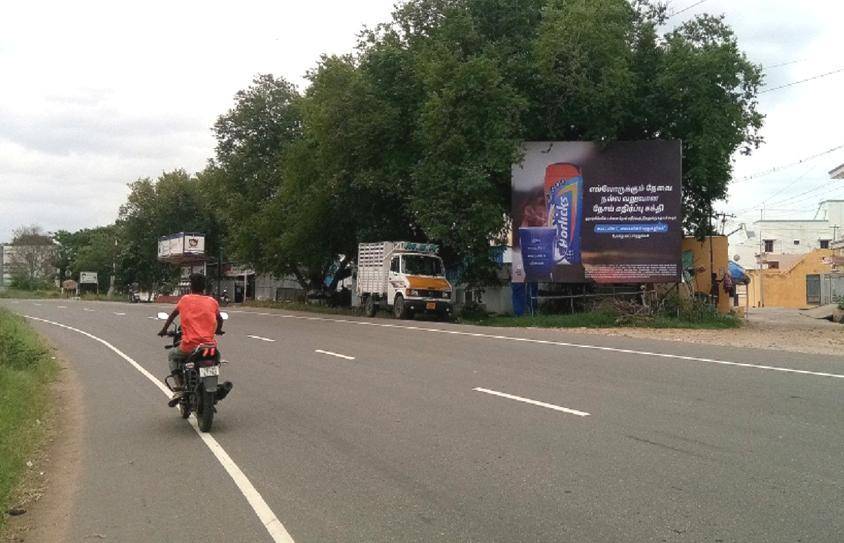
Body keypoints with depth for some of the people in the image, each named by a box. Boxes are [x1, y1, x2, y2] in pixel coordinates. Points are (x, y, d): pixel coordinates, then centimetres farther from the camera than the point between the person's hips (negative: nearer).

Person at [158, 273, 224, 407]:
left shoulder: (185, 299, 6)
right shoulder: (212, 301, 8)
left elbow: (173, 315, 19)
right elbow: (220, 319, 23)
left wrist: (164, 330, 35)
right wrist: (218, 330, 44)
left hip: (189, 346, -2)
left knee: (173, 355, 28)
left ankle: (179, 388, 8)